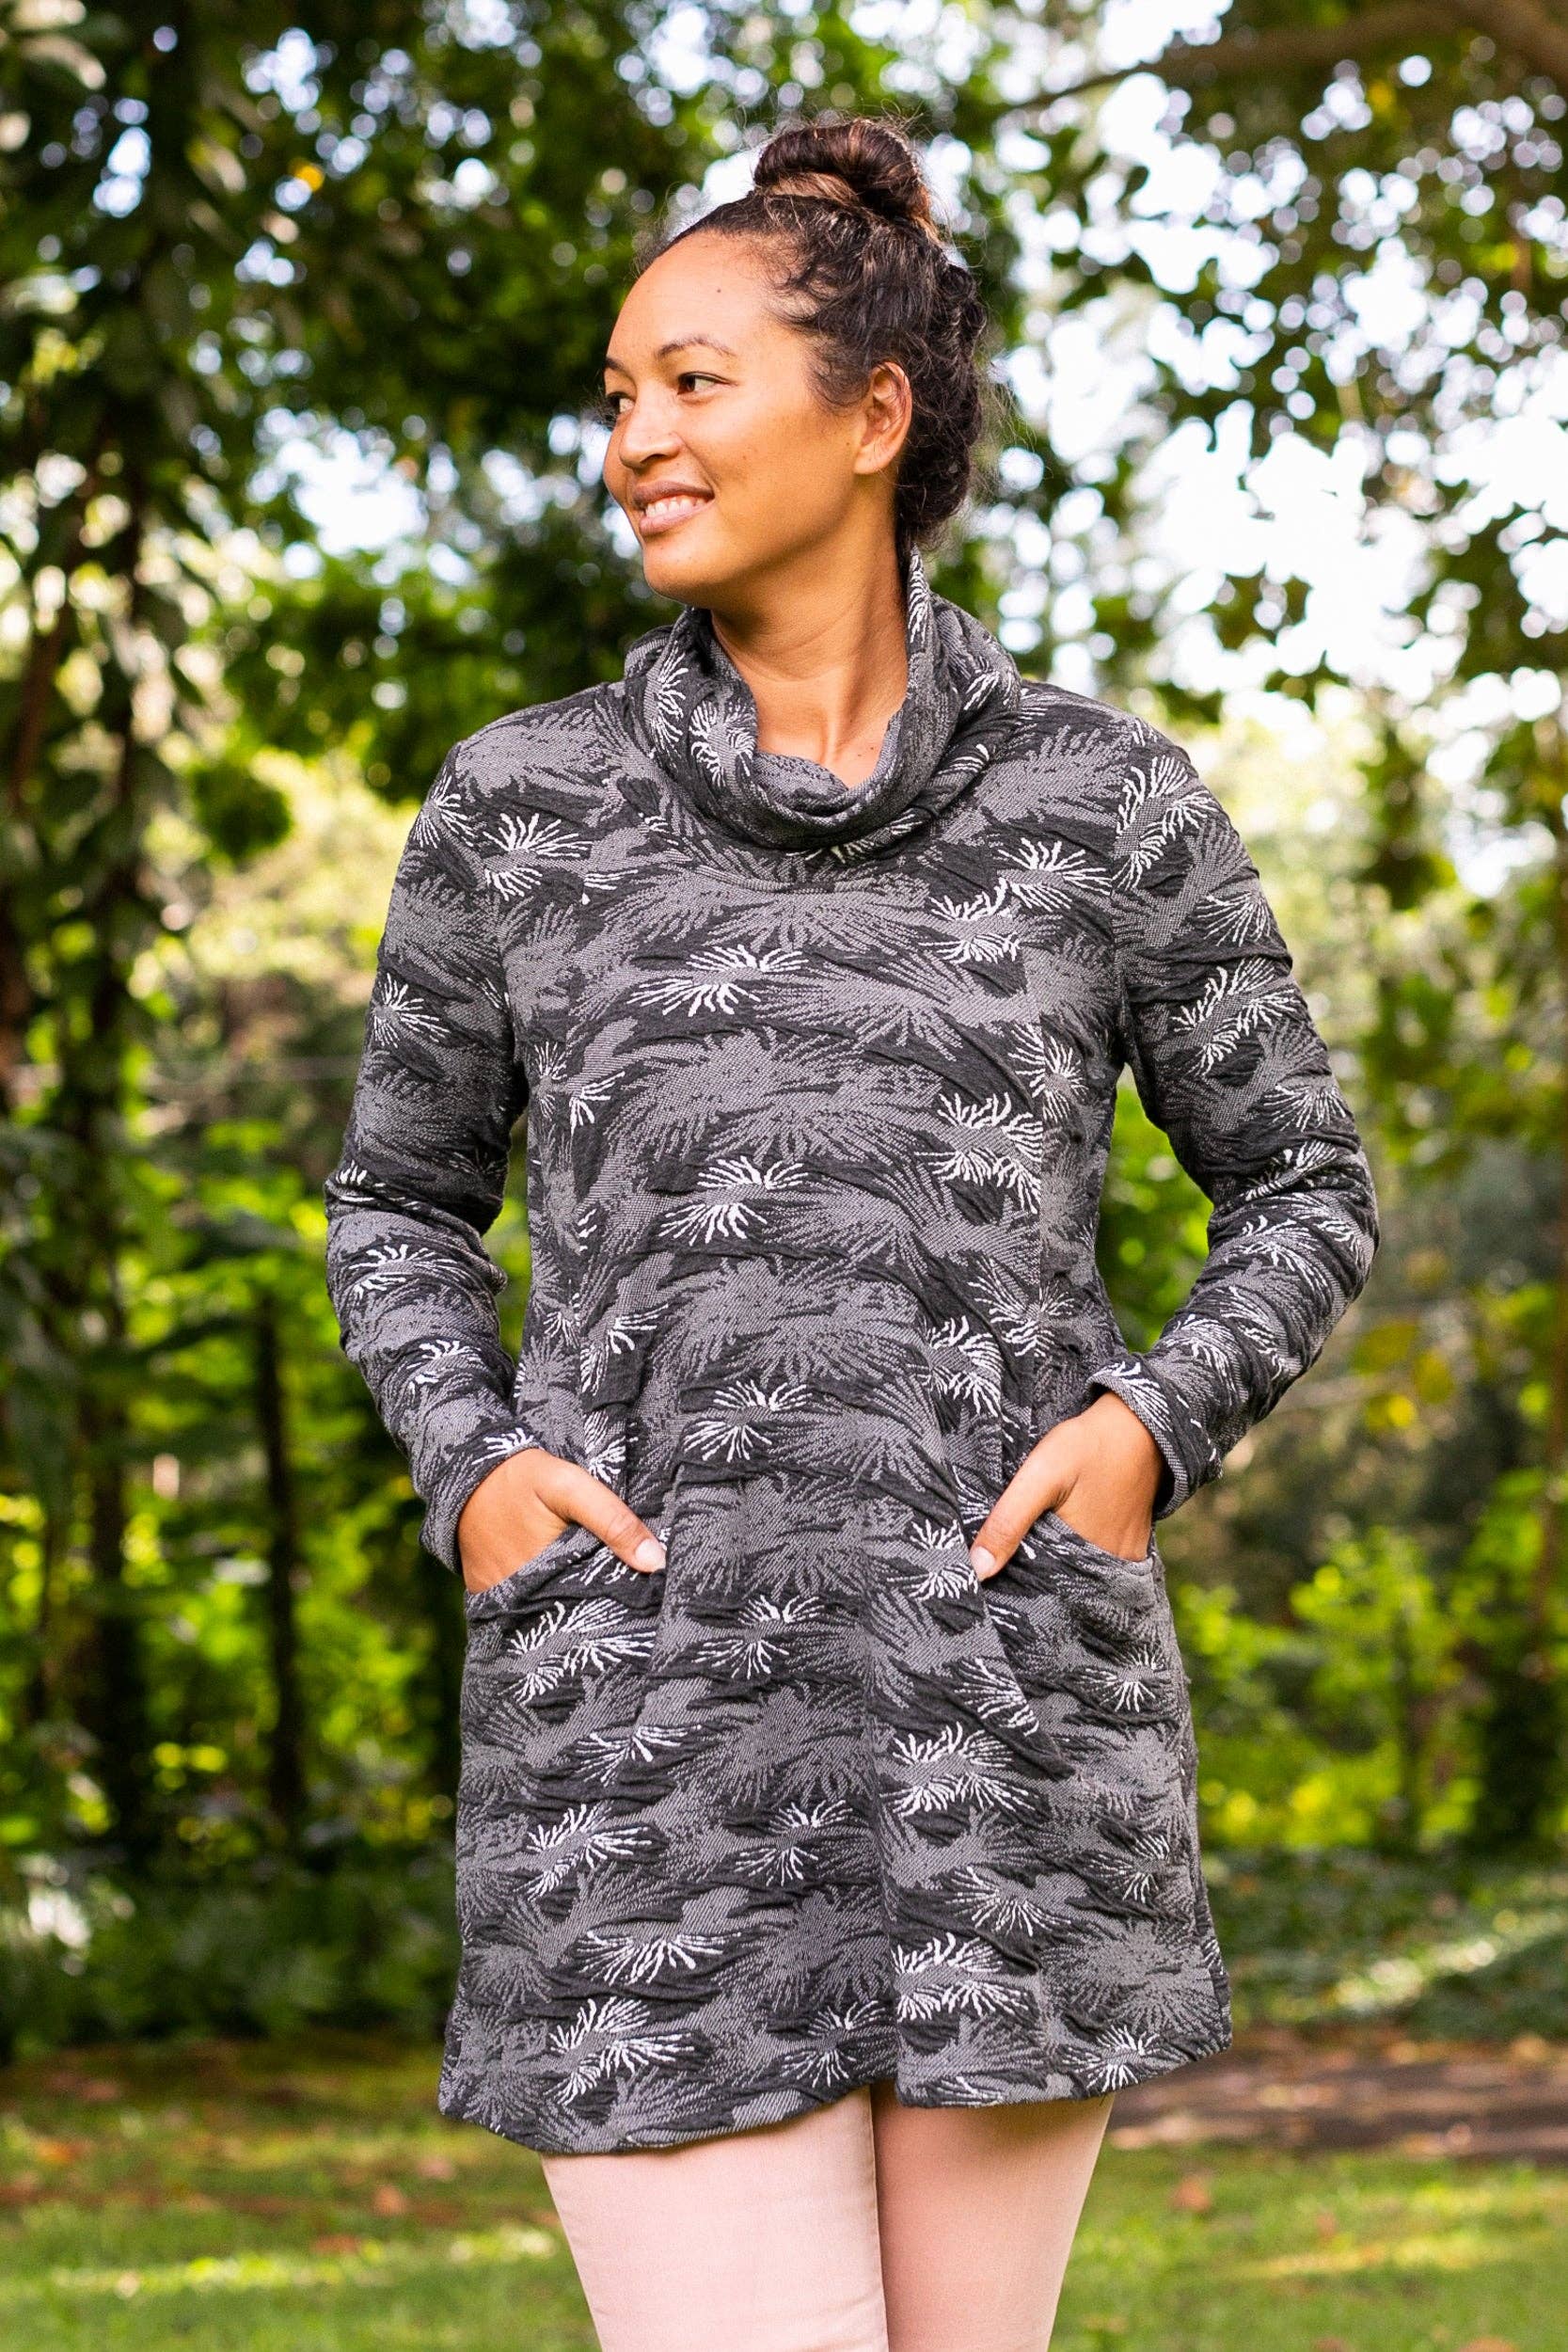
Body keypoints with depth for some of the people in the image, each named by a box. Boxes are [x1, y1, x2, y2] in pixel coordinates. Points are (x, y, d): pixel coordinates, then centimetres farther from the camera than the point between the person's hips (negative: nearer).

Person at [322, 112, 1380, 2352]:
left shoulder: (1106, 797, 5)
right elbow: (403, 1204, 18)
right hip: (652, 1720, 0)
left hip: (1010, 1705, 1)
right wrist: (471, 1470, -2)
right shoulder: (517, 801, 7)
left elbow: (1304, 1195, 14)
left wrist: (1154, 1425, -6)